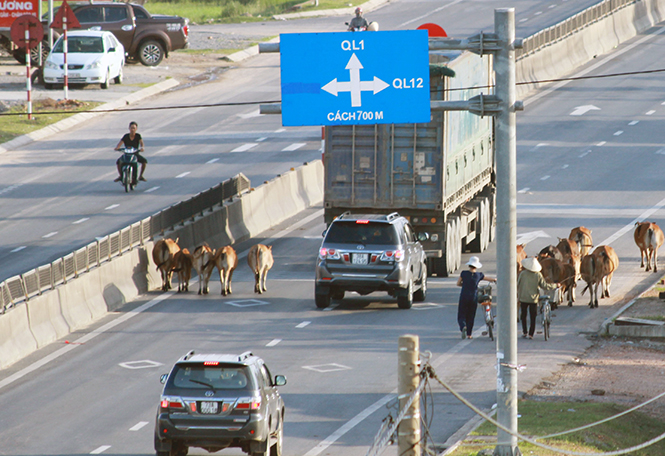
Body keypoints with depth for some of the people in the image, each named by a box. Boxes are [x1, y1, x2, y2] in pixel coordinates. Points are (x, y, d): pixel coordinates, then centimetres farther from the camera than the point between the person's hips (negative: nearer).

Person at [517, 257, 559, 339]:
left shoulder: (523, 273, -8)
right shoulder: (538, 275, -6)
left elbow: (518, 285, -2)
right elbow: (544, 286, -5)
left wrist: (518, 296, 9)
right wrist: (555, 285, 10)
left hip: (523, 298, 0)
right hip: (534, 299, 0)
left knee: (523, 315, 17)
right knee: (533, 317, 7)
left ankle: (524, 332, 15)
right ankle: (530, 334, 4)